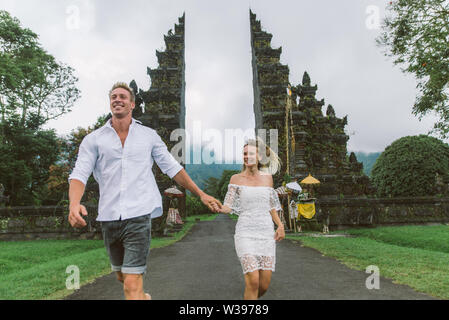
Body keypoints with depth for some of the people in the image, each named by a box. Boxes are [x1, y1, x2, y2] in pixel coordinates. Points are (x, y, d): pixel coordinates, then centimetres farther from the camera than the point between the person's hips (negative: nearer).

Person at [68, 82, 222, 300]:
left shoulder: (149, 136, 8)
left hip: (139, 215, -2)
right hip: (108, 217, 3)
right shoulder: (93, 139, 6)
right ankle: (143, 297, 47)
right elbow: (79, 174, -4)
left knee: (132, 285, -10)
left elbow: (173, 168, 12)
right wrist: (74, 204, -24)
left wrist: (201, 195, 10)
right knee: (122, 277, 19)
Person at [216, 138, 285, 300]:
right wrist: (218, 208, -26)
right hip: (245, 233, -3)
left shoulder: (267, 178, 9)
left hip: (266, 234, 3)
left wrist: (280, 225, 3)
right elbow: (228, 207, -4)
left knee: (264, 285, 2)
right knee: (253, 282, -15)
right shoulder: (236, 178, 1)